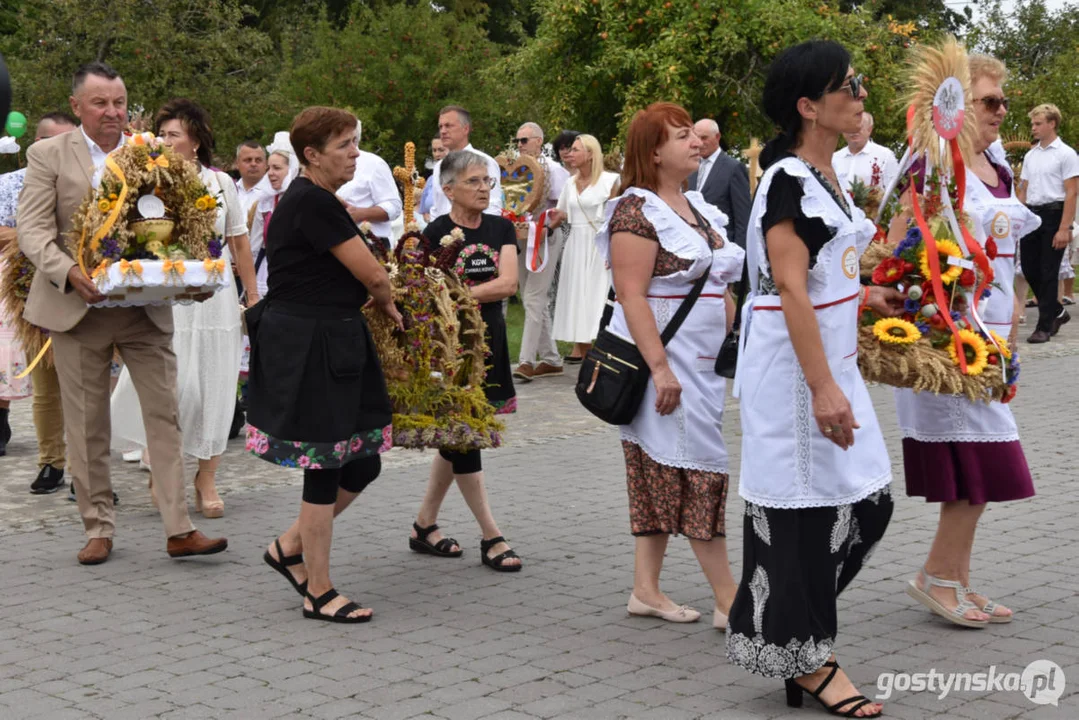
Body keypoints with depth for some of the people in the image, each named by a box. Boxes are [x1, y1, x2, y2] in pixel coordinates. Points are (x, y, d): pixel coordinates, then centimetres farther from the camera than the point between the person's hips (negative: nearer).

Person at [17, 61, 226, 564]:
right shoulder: (48, 156, 1)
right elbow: (33, 230, -6)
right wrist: (68, 272, -24)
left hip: (146, 307, 2)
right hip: (78, 308, -1)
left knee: (166, 414, -3)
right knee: (87, 425, 7)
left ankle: (179, 530, 0)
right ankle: (98, 528, 19)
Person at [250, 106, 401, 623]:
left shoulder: (310, 200, 15)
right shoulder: (313, 203, -17)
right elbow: (372, 274, -15)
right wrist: (387, 304, 5)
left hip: (333, 343, 10)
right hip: (308, 346, -10)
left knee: (362, 462, 11)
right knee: (326, 468, -1)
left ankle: (289, 547, 27)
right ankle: (319, 593, 11)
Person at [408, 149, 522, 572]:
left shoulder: (501, 230, 5)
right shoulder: (436, 233, -7)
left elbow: (508, 284, -8)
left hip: (488, 340, 5)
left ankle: (424, 525, 23)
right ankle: (491, 537, 1)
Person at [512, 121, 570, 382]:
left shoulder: (553, 170, -6)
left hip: (545, 238, -7)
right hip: (520, 238, 7)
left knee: (533, 298, -13)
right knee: (536, 301, 10)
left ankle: (527, 360, -13)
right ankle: (551, 359, 17)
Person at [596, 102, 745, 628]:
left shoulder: (698, 208, 15)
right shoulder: (637, 210, -13)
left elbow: (720, 286, 22)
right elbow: (631, 295, -19)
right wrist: (660, 367, -24)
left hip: (702, 361, 9)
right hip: (662, 357, -9)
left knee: (663, 474, 10)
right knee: (700, 469, -6)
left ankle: (646, 589, 16)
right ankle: (729, 601, -1)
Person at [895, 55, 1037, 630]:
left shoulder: (998, 171, 15)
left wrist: (1013, 318, 17)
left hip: (990, 330, 9)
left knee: (978, 467, 10)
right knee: (983, 458, -8)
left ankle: (956, 581, 18)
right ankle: (937, 575, 5)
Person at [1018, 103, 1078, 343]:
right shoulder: (1030, 156, 14)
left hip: (1053, 215, -6)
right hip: (1030, 215, 6)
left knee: (1048, 273, -3)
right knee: (1029, 269, 7)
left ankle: (1045, 326, 3)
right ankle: (1057, 311, 27)